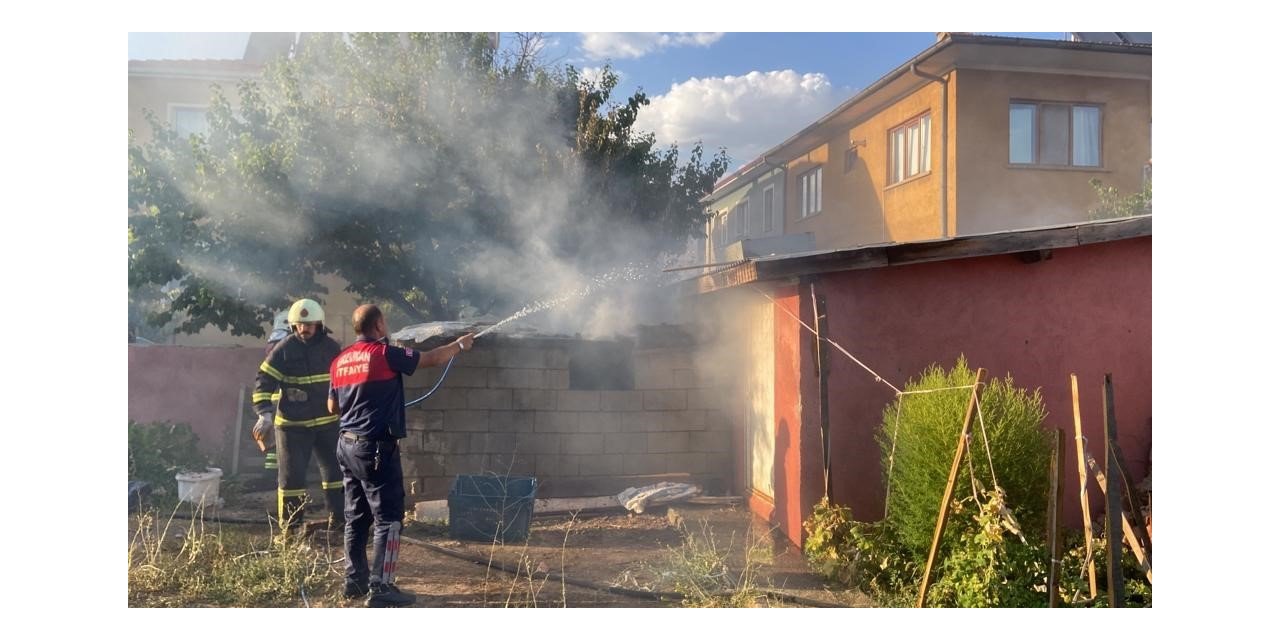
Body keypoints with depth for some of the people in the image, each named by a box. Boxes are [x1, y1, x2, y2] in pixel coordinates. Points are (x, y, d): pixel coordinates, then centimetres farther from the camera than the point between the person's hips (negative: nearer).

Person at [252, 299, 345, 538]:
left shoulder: (332, 347, 3)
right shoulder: (283, 350, -7)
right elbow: (264, 383, -9)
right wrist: (265, 414, -21)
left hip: (327, 422, 3)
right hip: (292, 424, -3)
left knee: (336, 470, 8)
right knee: (291, 474, 2)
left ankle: (339, 520, 20)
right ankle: (290, 527, 12)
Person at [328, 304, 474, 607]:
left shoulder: (340, 361, 9)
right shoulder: (385, 354, -11)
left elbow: (333, 406, 17)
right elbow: (433, 359, -2)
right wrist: (459, 344, 14)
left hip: (347, 444, 8)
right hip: (376, 446, -8)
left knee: (357, 516, 16)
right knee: (388, 518, -4)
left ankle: (355, 581, 22)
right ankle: (381, 587, -7)